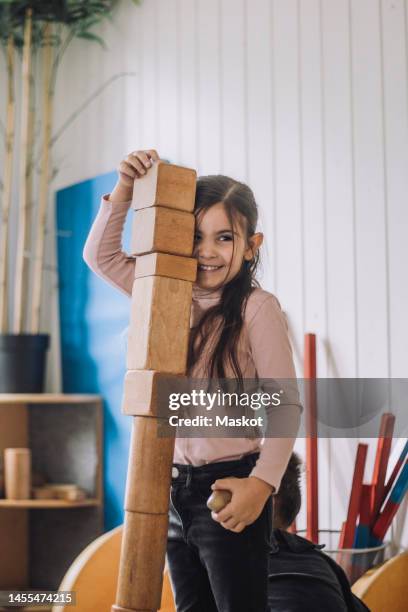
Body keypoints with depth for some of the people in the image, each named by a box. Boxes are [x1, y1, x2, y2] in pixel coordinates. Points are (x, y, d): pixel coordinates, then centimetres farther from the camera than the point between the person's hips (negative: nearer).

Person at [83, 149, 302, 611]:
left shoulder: (256, 308, -11)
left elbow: (285, 403, -13)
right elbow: (101, 255, 11)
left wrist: (262, 483, -23)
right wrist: (125, 188, -2)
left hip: (228, 490, -6)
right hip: (173, 489, 7)